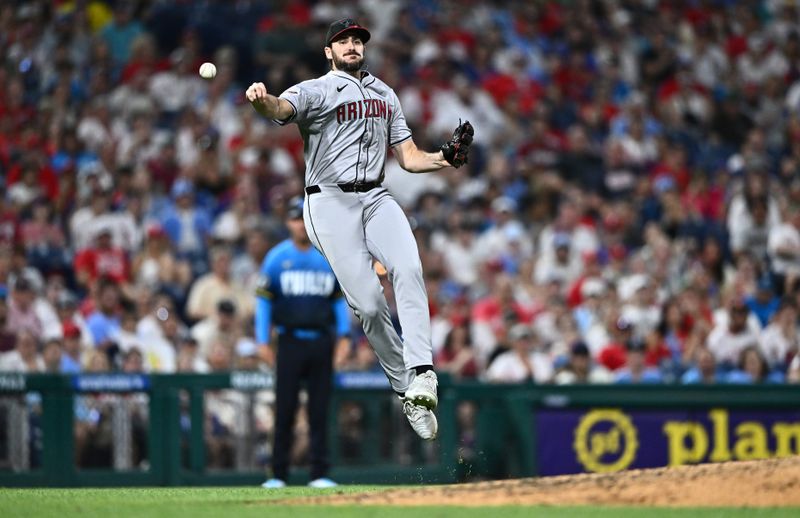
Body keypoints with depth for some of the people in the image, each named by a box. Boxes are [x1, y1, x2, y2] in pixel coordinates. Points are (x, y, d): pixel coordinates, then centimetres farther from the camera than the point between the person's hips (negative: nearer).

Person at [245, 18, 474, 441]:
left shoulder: (385, 94, 21)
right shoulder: (315, 91, 2)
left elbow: (409, 158, 21)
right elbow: (282, 108, -21)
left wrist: (446, 157, 0)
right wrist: (261, 101, -46)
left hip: (376, 198, 4)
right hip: (330, 202, -4)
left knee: (408, 267, -25)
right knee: (367, 303, -14)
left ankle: (421, 374, -34)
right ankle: (405, 390, -2)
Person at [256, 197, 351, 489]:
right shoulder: (276, 258, 2)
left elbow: (339, 299, 13)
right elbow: (264, 300, 2)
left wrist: (344, 335, 3)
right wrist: (263, 341, -5)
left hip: (321, 341, 2)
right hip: (291, 341, -2)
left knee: (319, 410, 3)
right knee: (285, 409, -2)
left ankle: (319, 473, 6)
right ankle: (278, 474, 3)